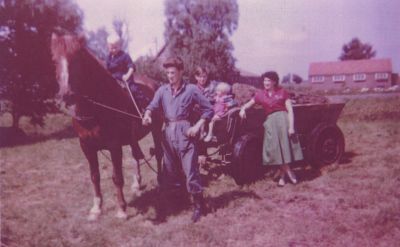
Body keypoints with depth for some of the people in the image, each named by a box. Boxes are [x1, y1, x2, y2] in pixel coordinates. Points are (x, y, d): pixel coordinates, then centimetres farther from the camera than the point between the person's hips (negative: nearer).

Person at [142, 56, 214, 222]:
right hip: (168, 132, 4)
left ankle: (198, 205, 11)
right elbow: (152, 106, -5)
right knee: (169, 169, 14)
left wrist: (197, 126, -9)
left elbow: (208, 110, 1)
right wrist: (147, 115, -27)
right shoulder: (162, 90, 8)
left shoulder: (191, 90, -2)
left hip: (185, 132, -4)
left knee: (190, 169, -3)